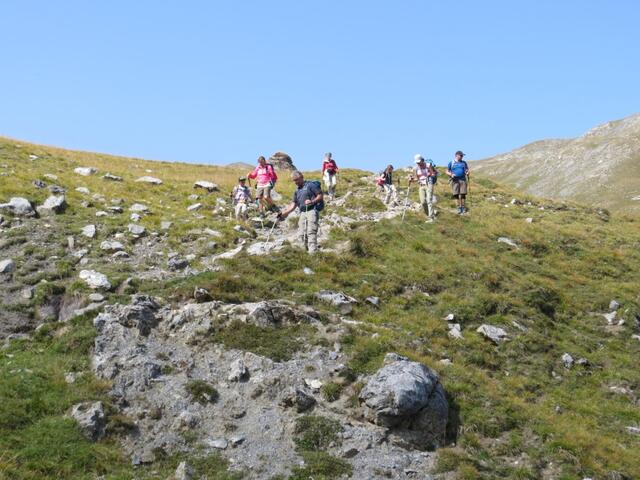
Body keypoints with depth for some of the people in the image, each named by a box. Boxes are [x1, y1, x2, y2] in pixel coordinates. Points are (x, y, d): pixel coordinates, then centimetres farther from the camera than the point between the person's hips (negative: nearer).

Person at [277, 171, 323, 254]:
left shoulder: (310, 185, 2)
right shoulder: (297, 191, 24)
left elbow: (320, 195, -3)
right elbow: (294, 204, 22)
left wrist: (312, 201, -19)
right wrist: (284, 213, 11)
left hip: (312, 210, -8)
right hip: (303, 213, 8)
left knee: (311, 232, -18)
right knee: (301, 234, 0)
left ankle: (313, 252, -24)